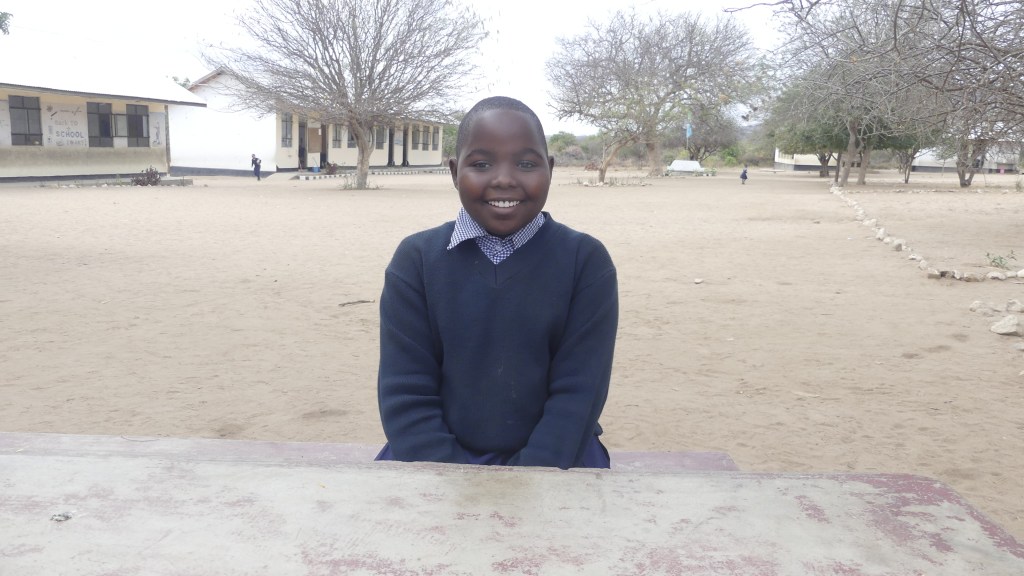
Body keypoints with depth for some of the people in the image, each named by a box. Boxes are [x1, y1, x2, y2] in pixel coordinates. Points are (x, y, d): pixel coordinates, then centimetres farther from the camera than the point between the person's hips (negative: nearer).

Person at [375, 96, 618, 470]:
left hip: (553, 459, 0)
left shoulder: (586, 261, -2)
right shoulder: (415, 259, -1)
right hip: (440, 458, 1)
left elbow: (578, 394, -6)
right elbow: (405, 395, -5)